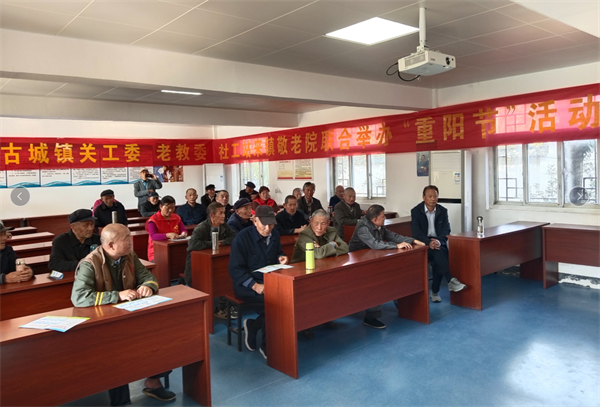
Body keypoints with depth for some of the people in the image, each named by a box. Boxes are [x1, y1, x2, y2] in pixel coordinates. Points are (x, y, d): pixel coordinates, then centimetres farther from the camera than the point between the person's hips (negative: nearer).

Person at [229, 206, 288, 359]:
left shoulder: (275, 235, 5)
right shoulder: (242, 237, -13)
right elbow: (235, 269, -15)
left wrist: (281, 257, -5)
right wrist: (255, 285, -25)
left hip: (269, 281, 6)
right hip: (246, 285, -6)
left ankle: (253, 326, -4)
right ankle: (266, 346, -4)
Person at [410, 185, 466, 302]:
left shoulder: (443, 211, 6)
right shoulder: (416, 211, -3)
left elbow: (446, 229, -1)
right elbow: (416, 232, -11)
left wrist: (438, 241, -23)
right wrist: (429, 242, -29)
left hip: (439, 242, 3)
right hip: (423, 244, -2)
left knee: (438, 259, -29)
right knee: (438, 252, -34)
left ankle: (434, 291, -15)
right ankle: (450, 281, -39)